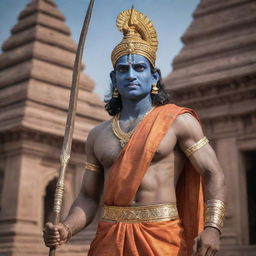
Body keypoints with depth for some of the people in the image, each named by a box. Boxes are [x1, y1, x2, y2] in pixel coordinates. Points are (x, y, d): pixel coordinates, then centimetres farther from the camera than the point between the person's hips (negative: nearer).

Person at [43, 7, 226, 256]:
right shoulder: (98, 135, 11)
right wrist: (66, 229, -6)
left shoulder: (178, 121, 0)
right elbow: (88, 196, 13)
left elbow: (213, 173, -5)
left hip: (161, 236, -3)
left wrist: (212, 227, -19)